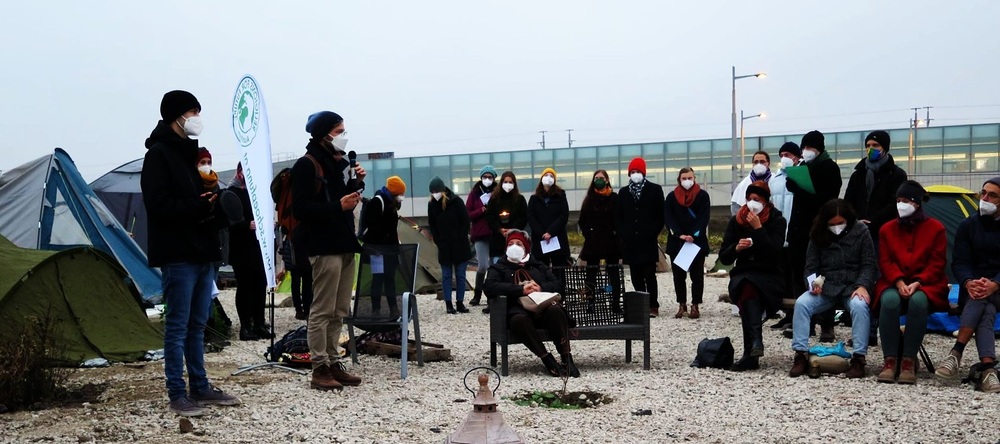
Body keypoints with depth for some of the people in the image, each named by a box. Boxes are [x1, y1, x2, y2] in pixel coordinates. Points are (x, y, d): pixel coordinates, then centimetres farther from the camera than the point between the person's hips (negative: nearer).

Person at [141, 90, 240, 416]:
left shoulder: (192, 152, 17)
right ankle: (177, 394, 5)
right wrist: (200, 208, -21)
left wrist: (216, 205, -1)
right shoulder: (159, 154, -8)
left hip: (203, 250, 8)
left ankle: (200, 387, 22)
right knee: (178, 326, -2)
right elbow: (159, 205, -17)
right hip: (178, 254, -8)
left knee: (197, 325, 14)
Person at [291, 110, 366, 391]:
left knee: (339, 311, 11)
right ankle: (320, 370, -1)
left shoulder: (341, 162, 17)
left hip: (345, 244, 9)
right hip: (324, 246, -8)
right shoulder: (306, 165, -8)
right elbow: (300, 209, -16)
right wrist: (338, 206, -20)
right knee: (323, 310, -6)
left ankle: (333, 363, 18)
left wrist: (357, 184, 5)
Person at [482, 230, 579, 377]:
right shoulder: (498, 268, 20)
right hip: (519, 310, -2)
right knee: (519, 320, -38)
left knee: (555, 310, -33)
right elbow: (490, 287, -2)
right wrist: (521, 289, -10)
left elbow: (556, 284, 17)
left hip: (543, 307, 2)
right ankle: (547, 359, -32)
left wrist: (540, 288, -7)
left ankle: (566, 358, -31)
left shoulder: (537, 265, 30)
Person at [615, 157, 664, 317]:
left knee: (649, 275, -5)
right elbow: (618, 217, 13)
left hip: (648, 241, -3)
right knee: (636, 276, 5)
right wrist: (622, 234, 0)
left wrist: (652, 233, -8)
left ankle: (653, 306, 0)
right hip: (630, 242, 3)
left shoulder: (655, 190, 4)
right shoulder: (623, 192, 14)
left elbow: (660, 216, 1)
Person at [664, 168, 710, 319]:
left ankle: (695, 305, 5)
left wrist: (694, 235, -18)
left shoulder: (702, 195, 3)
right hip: (676, 242, 2)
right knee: (678, 274, 5)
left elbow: (704, 217, -6)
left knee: (697, 274, 0)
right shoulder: (672, 197, 7)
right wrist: (680, 235, -15)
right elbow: (668, 218, -2)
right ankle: (682, 305, 13)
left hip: (697, 241, -2)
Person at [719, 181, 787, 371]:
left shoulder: (777, 221, 2)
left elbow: (773, 253, -14)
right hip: (742, 275, 3)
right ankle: (756, 341, -43)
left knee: (748, 287, -34)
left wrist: (758, 228, -17)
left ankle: (750, 354, -40)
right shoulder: (736, 221, 9)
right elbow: (724, 257, 7)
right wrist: (736, 248, -13)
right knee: (747, 287, -33)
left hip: (770, 276, -2)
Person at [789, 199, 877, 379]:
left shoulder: (861, 232, 2)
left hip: (853, 286, -2)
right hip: (825, 287, 2)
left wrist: (862, 286, -18)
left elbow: (869, 265, -1)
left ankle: (859, 358, -28)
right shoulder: (818, 236, 7)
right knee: (801, 303, -25)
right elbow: (811, 266, 7)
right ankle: (801, 354, -21)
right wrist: (814, 283, -14)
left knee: (859, 306, -35)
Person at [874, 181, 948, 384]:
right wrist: (899, 281, -16)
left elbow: (937, 263, -1)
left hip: (925, 284, -1)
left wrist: (918, 282, -18)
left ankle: (908, 360, -31)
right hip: (894, 283, 2)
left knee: (918, 301, -38)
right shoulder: (887, 229, 11)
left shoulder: (935, 228, 4)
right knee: (890, 301, -35)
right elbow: (885, 262, 4)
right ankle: (890, 360, -31)